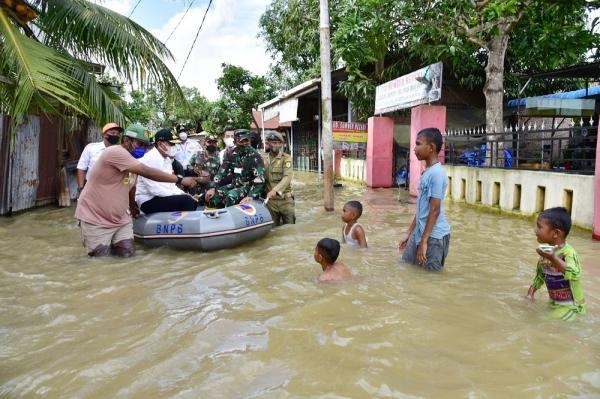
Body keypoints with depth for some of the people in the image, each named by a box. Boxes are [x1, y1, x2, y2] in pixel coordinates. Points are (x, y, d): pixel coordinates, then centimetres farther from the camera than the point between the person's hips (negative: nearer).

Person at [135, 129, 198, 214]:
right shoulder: (150, 159, -17)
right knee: (186, 200, -23)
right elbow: (154, 189, -24)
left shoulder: (167, 159, 12)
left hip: (162, 197, 9)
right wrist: (179, 194, -20)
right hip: (149, 201, -9)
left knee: (193, 201, 0)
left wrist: (182, 194, 0)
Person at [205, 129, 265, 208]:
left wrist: (251, 196, -34)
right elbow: (221, 172, 3)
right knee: (211, 197, -12)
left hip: (248, 186, -5)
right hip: (234, 184, 5)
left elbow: (260, 179, -23)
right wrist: (212, 188, -8)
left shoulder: (254, 156, -15)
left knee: (231, 196, -33)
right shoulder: (231, 154, 1)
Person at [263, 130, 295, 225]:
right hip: (270, 200, 2)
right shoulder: (263, 159, 6)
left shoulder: (286, 158, -3)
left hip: (285, 199, -2)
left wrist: (275, 190, -29)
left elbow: (287, 177, -17)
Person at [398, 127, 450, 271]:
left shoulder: (436, 173, -18)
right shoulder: (427, 172, 11)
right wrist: (409, 232, 19)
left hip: (434, 235, -9)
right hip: (420, 232, 9)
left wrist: (424, 241, -19)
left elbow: (435, 210, -20)